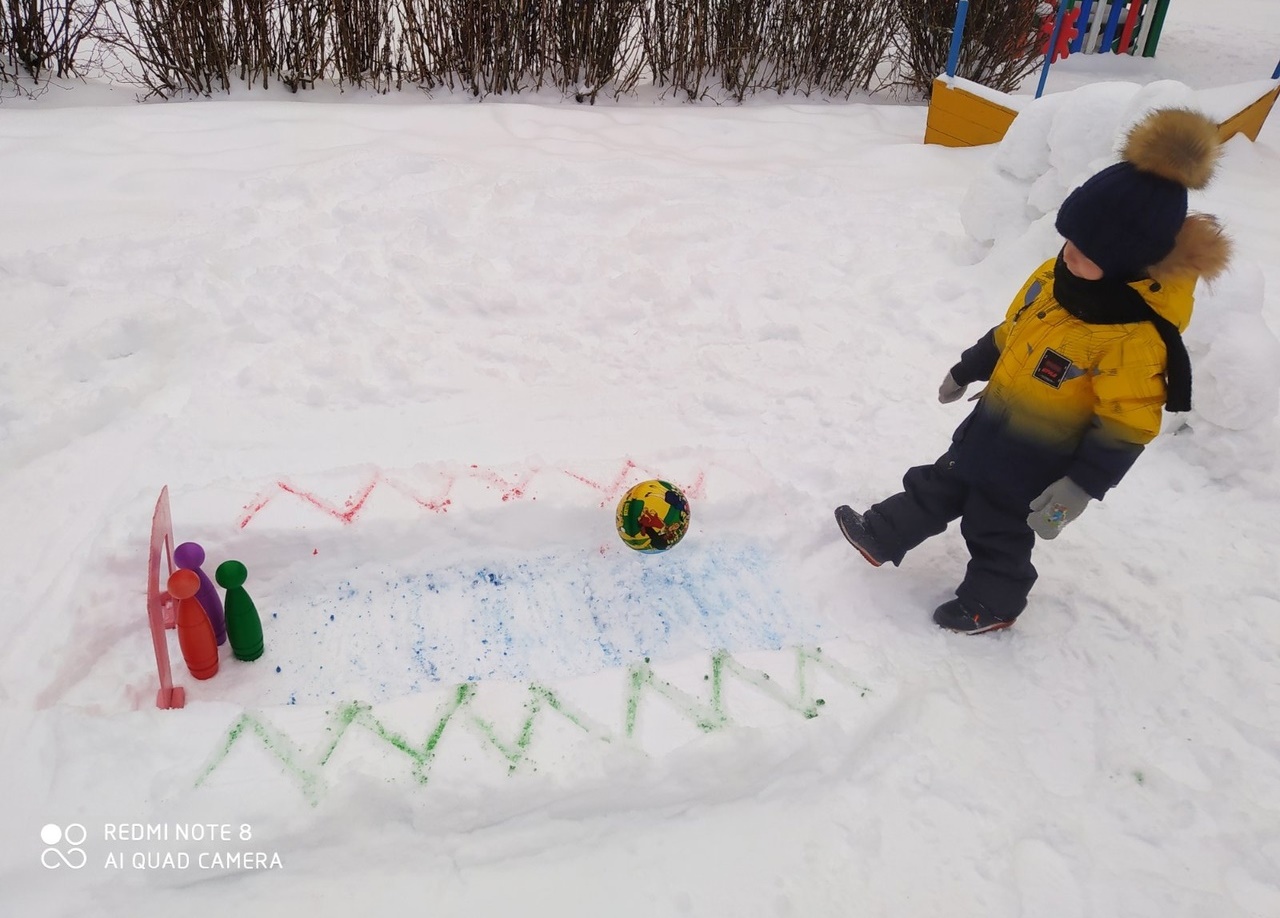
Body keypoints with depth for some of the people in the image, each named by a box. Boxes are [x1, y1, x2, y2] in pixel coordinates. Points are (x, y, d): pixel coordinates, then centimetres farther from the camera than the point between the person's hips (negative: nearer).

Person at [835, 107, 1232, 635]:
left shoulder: (1139, 333, -30)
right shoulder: (1058, 275, -8)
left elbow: (1127, 424, -25)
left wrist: (1082, 486, -25)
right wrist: (967, 370, 18)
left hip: (1040, 459, -6)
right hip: (993, 423, 7)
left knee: (999, 529, 13)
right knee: (938, 486, 21)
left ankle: (993, 601, 38)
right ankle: (882, 536, 39)